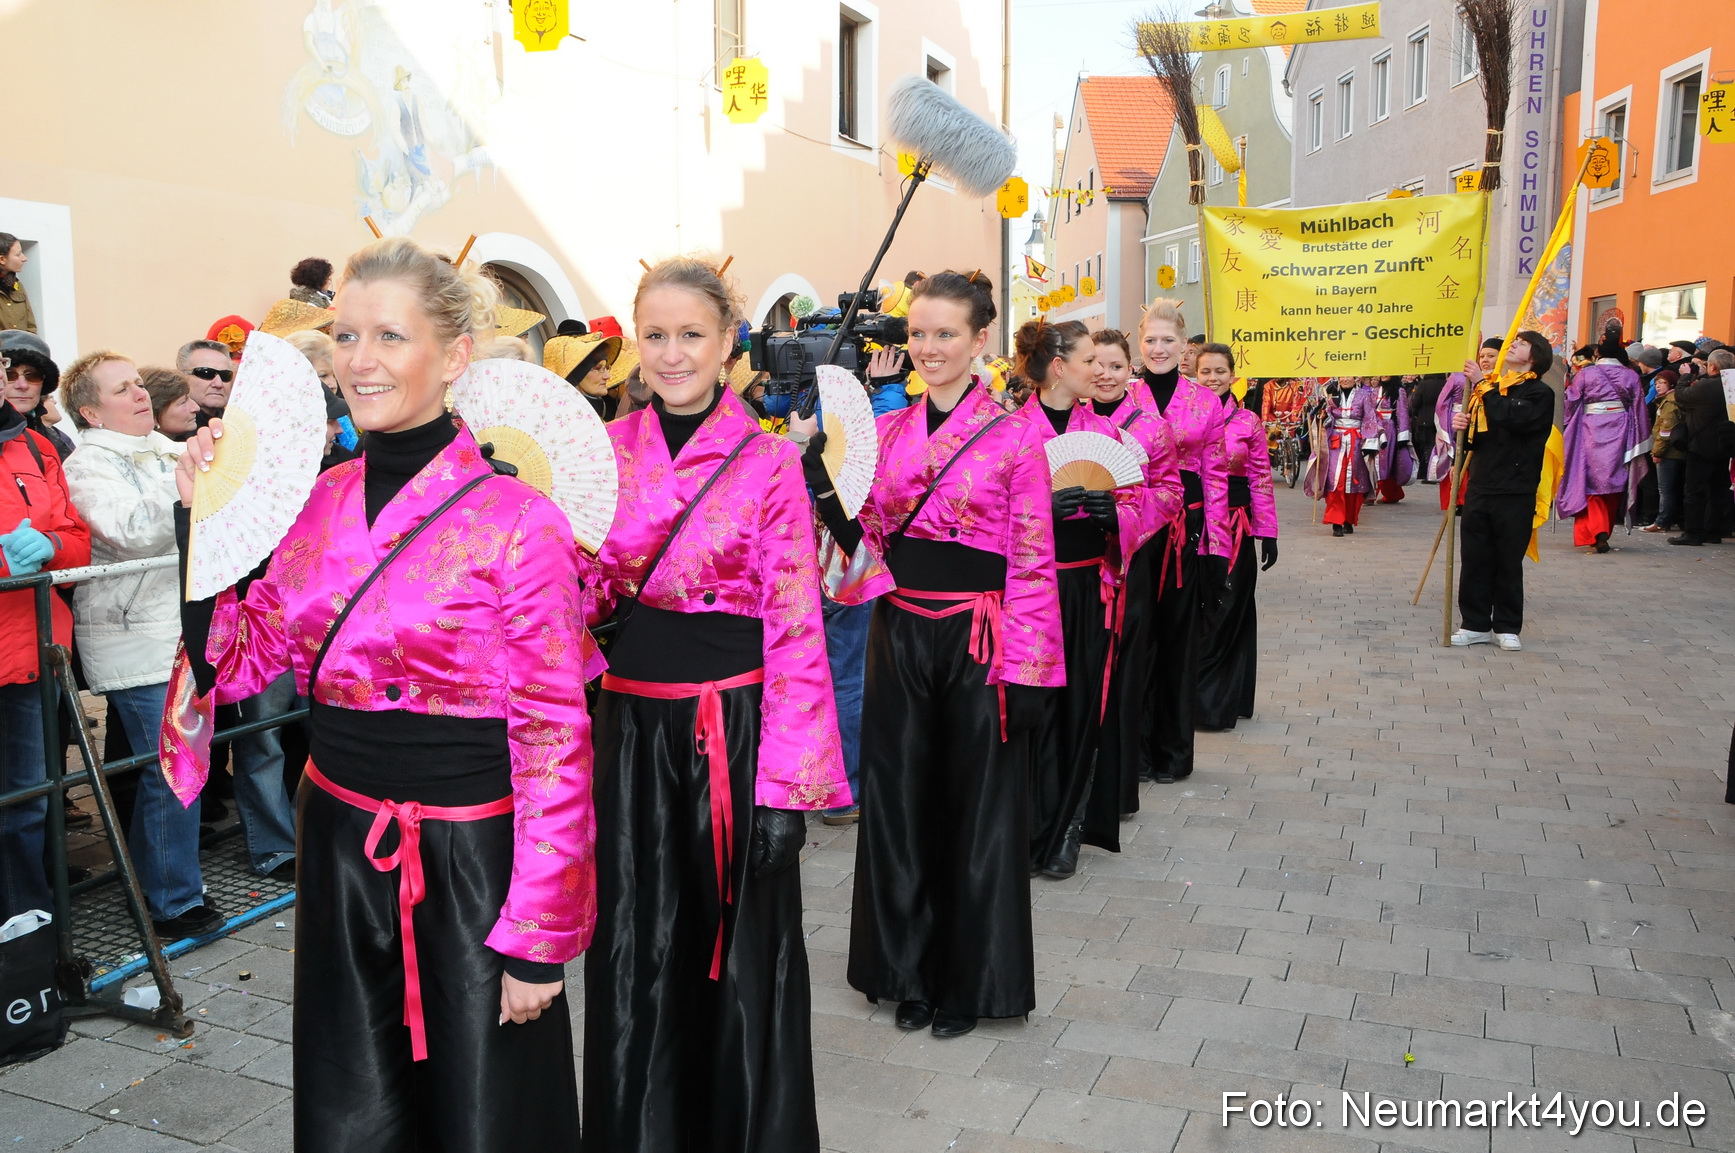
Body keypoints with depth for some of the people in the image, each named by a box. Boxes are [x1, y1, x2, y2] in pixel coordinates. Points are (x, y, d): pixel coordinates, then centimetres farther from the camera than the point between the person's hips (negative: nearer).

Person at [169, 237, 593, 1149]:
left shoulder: (514, 517, -17)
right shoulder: (317, 502, 2)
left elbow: (555, 742, -15)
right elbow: (239, 664, 7)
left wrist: (539, 937, -14)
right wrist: (203, 522, -4)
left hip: (470, 858, -5)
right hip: (340, 844, 6)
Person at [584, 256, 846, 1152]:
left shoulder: (768, 461, -7)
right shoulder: (608, 450, 5)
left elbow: (796, 632, -9)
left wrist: (788, 783, -13)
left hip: (735, 723, -3)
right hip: (630, 721, 4)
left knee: (743, 943, 9)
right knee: (634, 943, 12)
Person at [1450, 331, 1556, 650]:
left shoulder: (1540, 394, -3)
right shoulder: (1490, 389, 15)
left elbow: (1511, 418, -23)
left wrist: (1482, 385, -15)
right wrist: (1463, 427, -3)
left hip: (1516, 494, -5)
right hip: (1480, 489, 5)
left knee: (1509, 562, 3)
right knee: (1475, 559, 6)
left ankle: (1507, 627, 14)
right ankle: (1476, 624, 15)